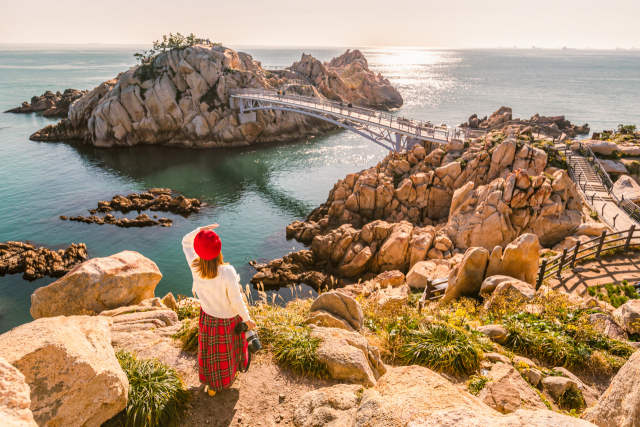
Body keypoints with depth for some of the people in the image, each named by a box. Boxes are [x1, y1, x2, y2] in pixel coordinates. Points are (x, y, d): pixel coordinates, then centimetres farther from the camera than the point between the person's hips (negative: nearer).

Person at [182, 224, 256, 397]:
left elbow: (186, 242, -5)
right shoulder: (227, 272, -36)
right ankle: (229, 377, 54)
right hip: (229, 318, -3)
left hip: (208, 318, 3)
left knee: (210, 353, 26)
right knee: (227, 350, 26)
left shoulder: (195, 267, -24)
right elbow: (236, 301, -24)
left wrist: (200, 230, -20)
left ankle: (212, 386, 47)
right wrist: (247, 319, -9)